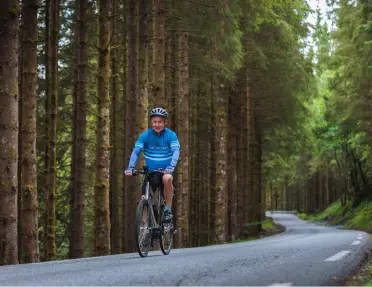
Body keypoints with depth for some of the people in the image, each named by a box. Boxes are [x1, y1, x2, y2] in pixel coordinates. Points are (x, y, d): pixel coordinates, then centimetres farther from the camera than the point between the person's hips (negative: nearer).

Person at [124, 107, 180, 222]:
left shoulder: (171, 135, -9)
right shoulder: (145, 135, -6)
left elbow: (176, 151, -21)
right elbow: (136, 151, -13)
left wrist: (171, 167, -38)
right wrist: (130, 168, -29)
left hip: (166, 171, -2)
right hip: (150, 172, 2)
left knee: (167, 178, -35)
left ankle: (168, 209, -21)